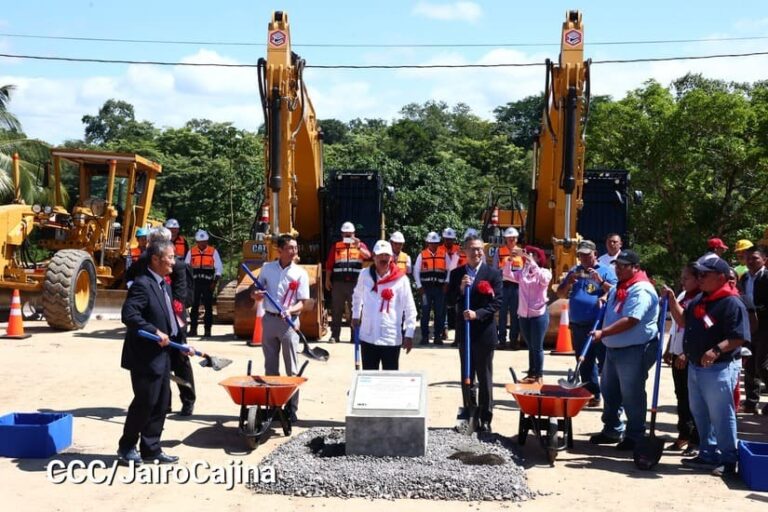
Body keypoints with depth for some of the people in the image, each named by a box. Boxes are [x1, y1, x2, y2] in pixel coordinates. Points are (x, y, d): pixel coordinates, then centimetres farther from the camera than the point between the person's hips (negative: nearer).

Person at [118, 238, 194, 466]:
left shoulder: (163, 285, 14)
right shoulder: (142, 284, -16)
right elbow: (129, 315, -27)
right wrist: (155, 332, -28)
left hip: (162, 355, 9)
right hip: (145, 357, -9)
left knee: (161, 403, 12)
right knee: (145, 403, -1)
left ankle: (151, 449, 22)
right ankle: (126, 448, 16)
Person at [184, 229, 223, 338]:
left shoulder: (213, 251, 2)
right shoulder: (191, 252, 6)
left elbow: (219, 268, 1)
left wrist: (215, 282, -6)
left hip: (208, 283, -1)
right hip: (195, 283, 1)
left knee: (208, 307, 0)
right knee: (194, 306, 4)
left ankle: (207, 329, 5)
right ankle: (193, 328, 11)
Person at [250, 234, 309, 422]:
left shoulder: (300, 273, -4)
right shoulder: (267, 268, 4)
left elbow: (302, 302, -5)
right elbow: (256, 292, 14)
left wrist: (289, 311, -24)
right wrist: (256, 295, -10)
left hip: (289, 322, -2)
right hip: (269, 320, 3)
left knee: (292, 369, 1)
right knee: (270, 367, 11)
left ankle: (291, 408, 8)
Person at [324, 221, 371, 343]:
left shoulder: (360, 245, 8)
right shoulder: (336, 246, 10)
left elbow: (368, 256, -12)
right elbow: (329, 264, 9)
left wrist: (358, 247, -27)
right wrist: (327, 279, 4)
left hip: (355, 283, -1)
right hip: (338, 283, 1)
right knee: (336, 310, 2)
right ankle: (335, 335, 7)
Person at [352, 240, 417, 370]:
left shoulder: (401, 279, -9)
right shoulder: (365, 274, 0)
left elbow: (410, 309, -5)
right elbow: (357, 295, 20)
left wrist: (409, 335, -7)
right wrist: (355, 315, 21)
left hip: (392, 339, -3)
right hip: (368, 337, 3)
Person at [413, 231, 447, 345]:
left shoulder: (444, 254, 6)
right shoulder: (422, 255, 3)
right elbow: (416, 271, 3)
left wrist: (447, 283, -2)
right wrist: (419, 286, -3)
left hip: (440, 288, 1)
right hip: (426, 288, -1)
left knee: (440, 313, 4)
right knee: (425, 313, 2)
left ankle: (438, 336, 13)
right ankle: (425, 337, 9)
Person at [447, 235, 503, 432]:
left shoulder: (493, 273, -4)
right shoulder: (456, 273, 5)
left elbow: (497, 302, -10)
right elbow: (449, 300, 1)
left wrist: (477, 314, -22)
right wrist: (460, 289, -17)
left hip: (484, 332, -3)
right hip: (464, 331, 3)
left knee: (485, 378, 4)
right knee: (467, 377, 12)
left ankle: (485, 419, 12)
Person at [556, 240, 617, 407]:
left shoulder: (606, 270, 1)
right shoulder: (574, 271, 16)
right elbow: (561, 294, 17)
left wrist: (600, 281, -19)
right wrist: (568, 282, -2)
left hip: (599, 326, -5)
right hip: (577, 326, 6)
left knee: (605, 363, -6)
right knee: (585, 364, 12)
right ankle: (592, 395, 21)